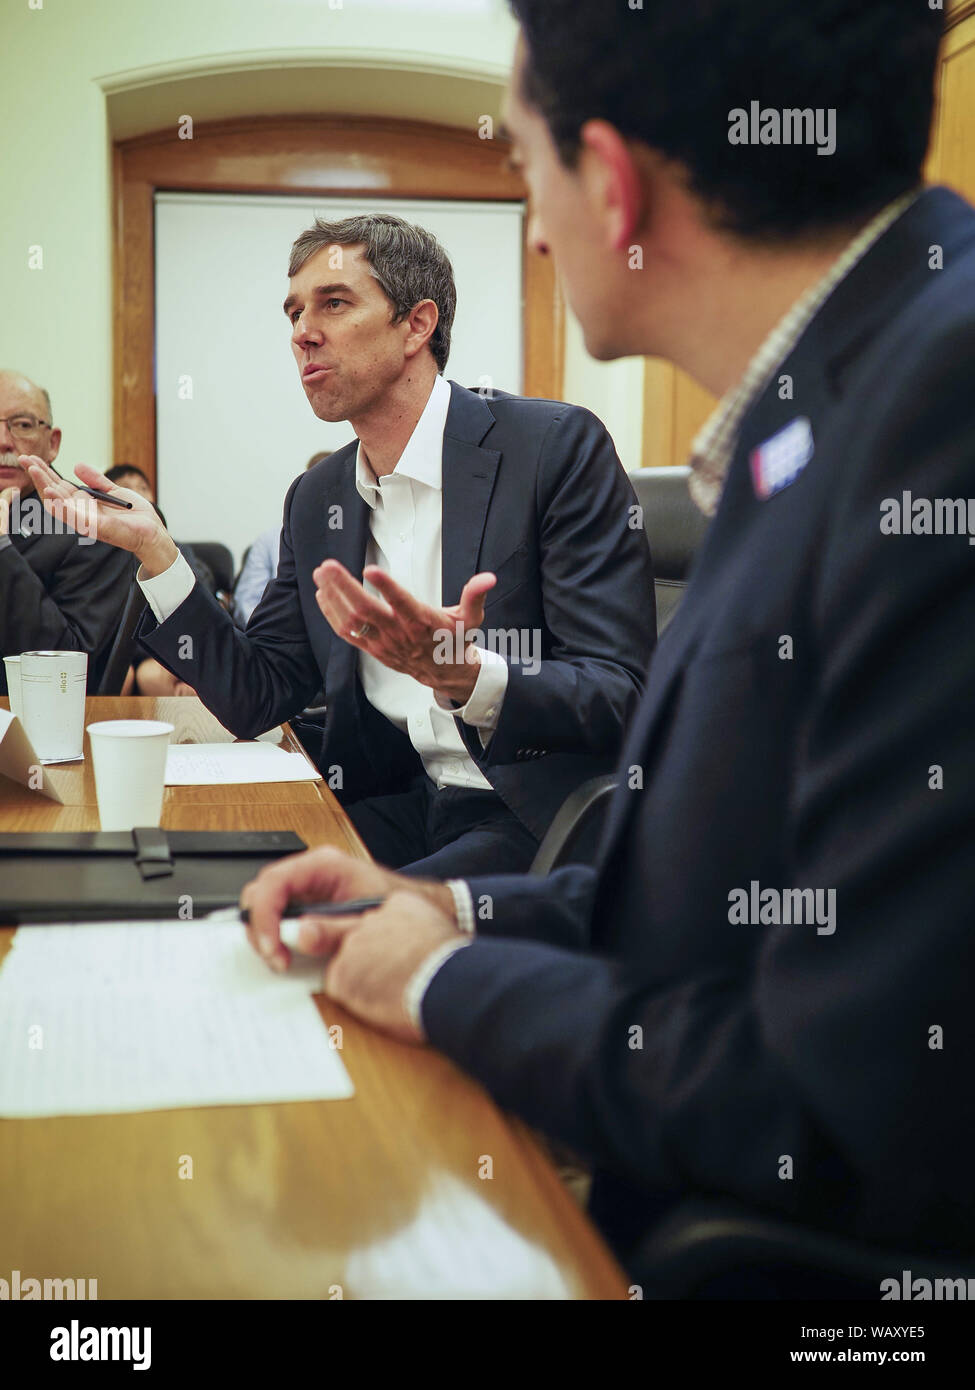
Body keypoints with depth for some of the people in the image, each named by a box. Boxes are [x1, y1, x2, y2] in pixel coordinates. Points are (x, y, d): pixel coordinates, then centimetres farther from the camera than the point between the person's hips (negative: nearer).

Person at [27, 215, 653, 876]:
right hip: (402, 808, 6)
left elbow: (622, 698, -14)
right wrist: (152, 548, 3)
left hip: (535, 814, -6)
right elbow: (257, 699, 12)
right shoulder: (316, 499, 14)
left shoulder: (559, 445, -8)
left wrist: (465, 677, -33)